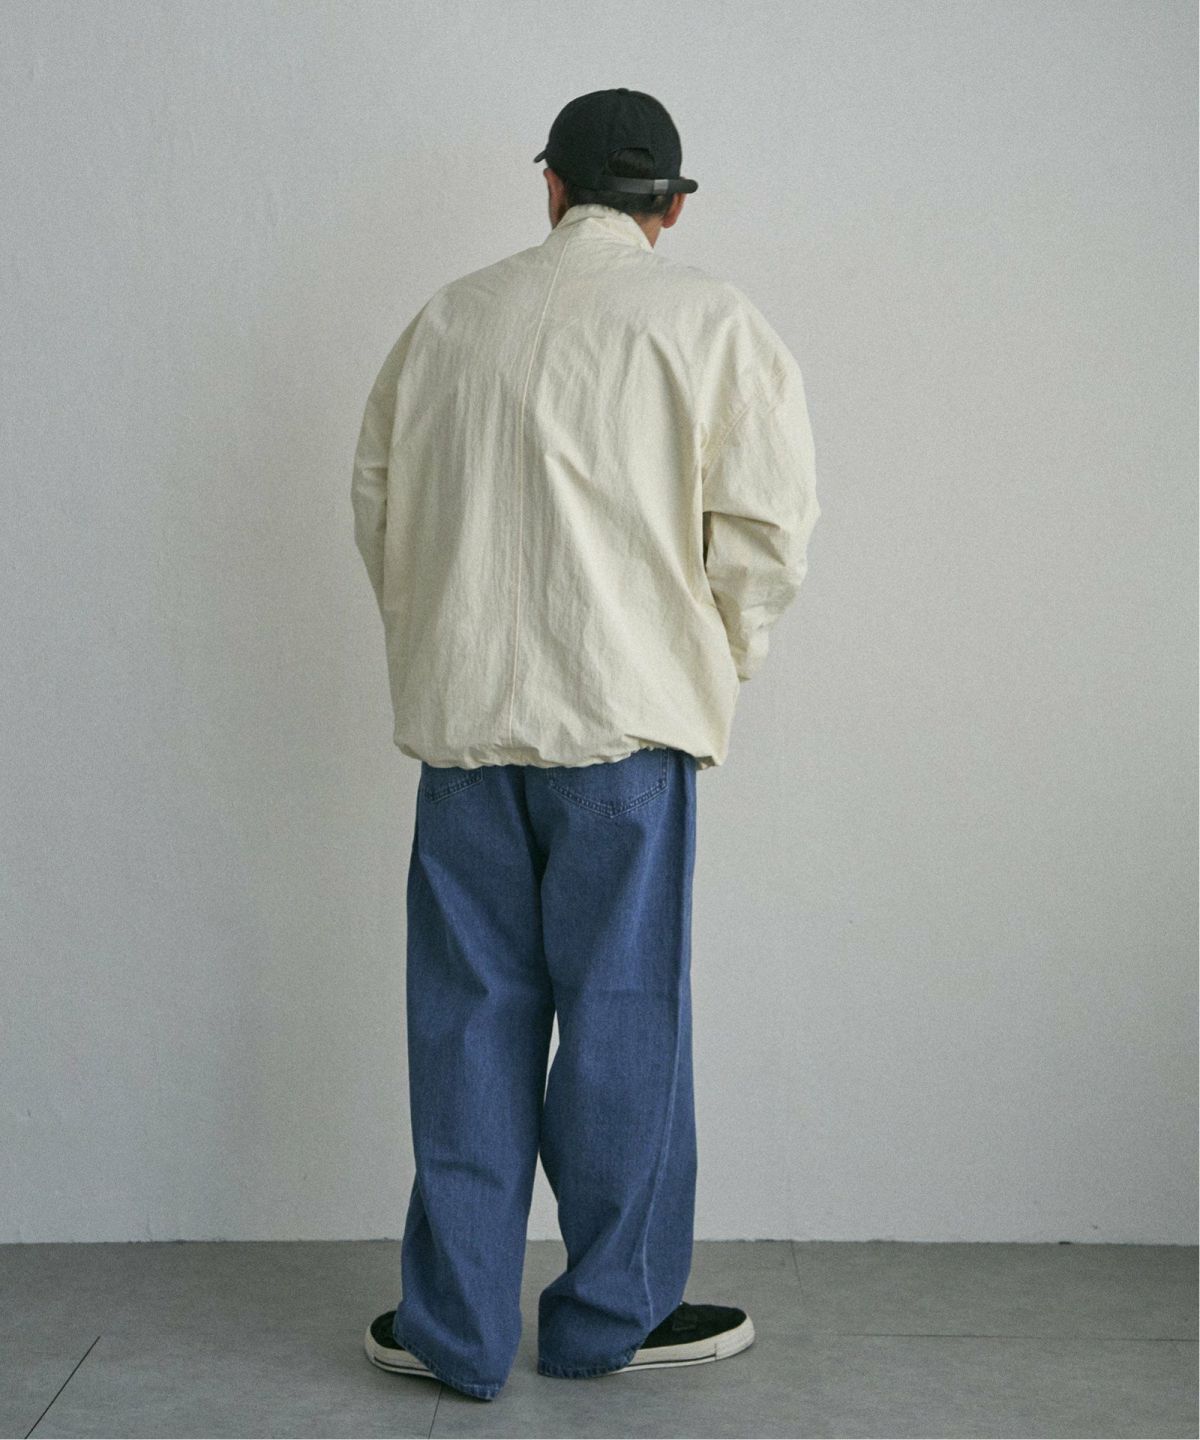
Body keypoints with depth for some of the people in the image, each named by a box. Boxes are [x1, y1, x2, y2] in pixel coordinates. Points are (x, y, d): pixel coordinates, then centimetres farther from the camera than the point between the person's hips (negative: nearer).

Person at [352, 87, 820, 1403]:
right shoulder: (710, 321, 0)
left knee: (469, 1015, 9)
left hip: (460, 707, 3)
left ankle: (455, 1324, 17)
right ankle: (612, 1309, 18)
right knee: (620, 1011, 7)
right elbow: (765, 521, -5)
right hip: (626, 711, -3)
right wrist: (719, 657, 10)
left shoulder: (449, 317, 10)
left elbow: (375, 500, 14)